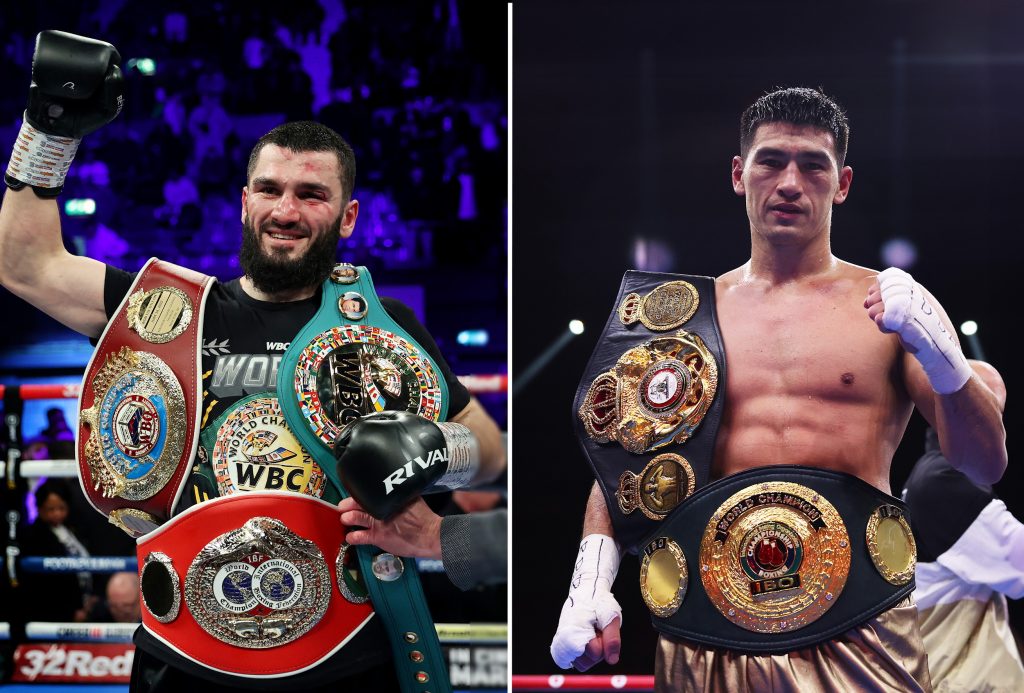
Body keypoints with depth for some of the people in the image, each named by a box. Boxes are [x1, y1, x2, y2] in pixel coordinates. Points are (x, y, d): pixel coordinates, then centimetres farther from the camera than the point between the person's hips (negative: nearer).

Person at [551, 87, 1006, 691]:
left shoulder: (890, 304, 5)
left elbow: (986, 468, 0)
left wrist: (940, 355, -17)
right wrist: (591, 583, -3)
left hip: (859, 639, -2)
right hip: (709, 634, 2)